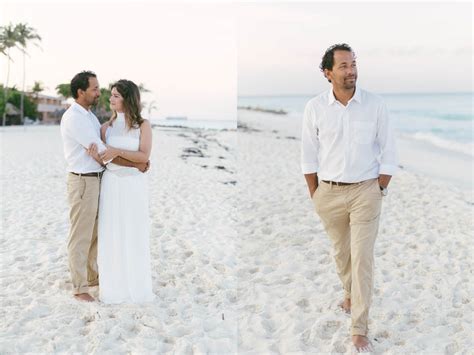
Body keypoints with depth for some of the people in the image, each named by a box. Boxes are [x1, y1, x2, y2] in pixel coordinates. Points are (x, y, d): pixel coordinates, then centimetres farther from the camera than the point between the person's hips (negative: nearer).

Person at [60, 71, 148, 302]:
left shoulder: (89, 116, 13)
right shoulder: (74, 118, -19)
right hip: (82, 182, -9)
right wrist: (135, 164, -15)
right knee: (80, 236, 0)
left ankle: (92, 277, 32)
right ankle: (79, 288, 9)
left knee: (94, 233, 19)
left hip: (95, 179, 9)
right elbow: (100, 152, -22)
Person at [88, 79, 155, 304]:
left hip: (135, 185, -2)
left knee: (135, 235, 3)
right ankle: (113, 285, 15)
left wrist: (118, 152, -23)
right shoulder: (106, 126, 4)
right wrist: (96, 156, -20)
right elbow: (104, 158, 2)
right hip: (111, 184, 2)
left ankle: (136, 285, 17)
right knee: (111, 235, 4)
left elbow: (144, 157, -13)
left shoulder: (143, 125, -4)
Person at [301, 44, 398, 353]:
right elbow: (309, 155, 1)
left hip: (366, 191, -2)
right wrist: (315, 194, 1)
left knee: (363, 258, -5)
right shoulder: (315, 107, -5)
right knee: (341, 252, 19)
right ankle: (350, 292, 48)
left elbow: (388, 153, -1)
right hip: (329, 192, 2)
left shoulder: (375, 105, -7)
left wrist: (379, 191, -3)